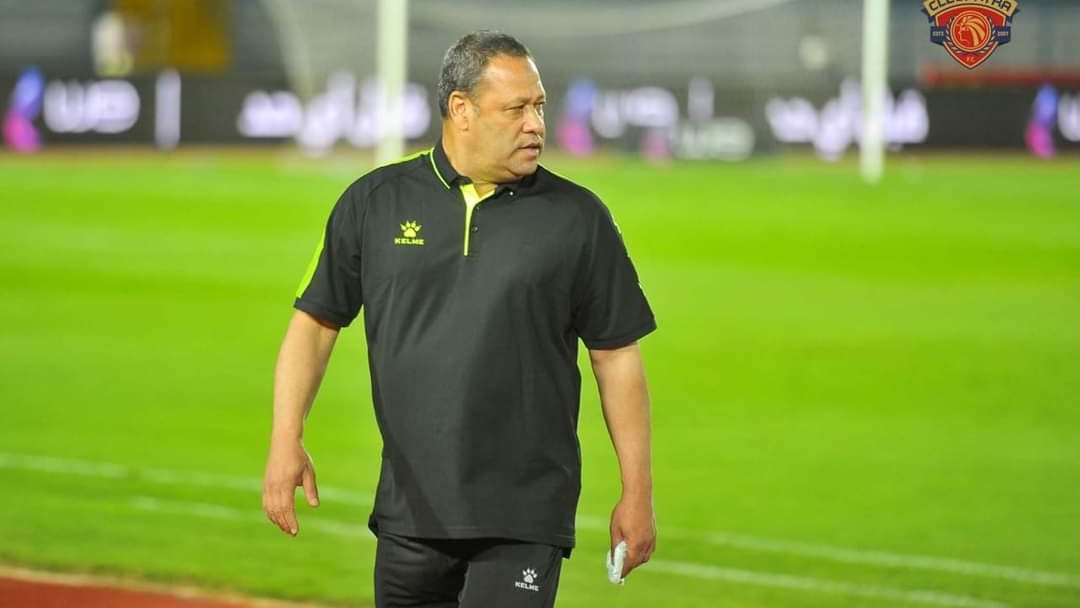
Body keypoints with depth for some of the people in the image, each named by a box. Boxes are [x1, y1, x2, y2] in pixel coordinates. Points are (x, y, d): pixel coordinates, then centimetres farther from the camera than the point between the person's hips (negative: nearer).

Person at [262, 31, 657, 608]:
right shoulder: (373, 202, 5)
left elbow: (617, 356, 5)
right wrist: (286, 440, -5)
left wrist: (637, 491, 3)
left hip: (524, 519, -2)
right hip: (410, 511, 2)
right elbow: (315, 321, 8)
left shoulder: (579, 218, 2)